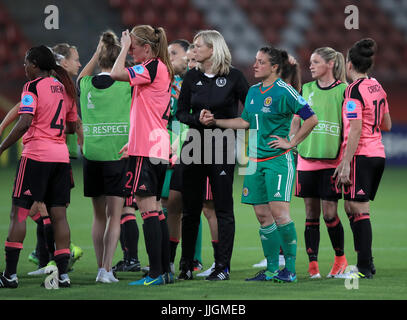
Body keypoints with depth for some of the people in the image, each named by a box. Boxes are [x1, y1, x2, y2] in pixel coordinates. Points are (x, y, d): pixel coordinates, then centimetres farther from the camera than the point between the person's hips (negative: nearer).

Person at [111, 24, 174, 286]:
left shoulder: (153, 67, -12)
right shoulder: (161, 70, 17)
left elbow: (116, 73, -22)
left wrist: (125, 46, -9)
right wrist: (134, 142, 24)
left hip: (146, 152, -10)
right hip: (159, 149, 10)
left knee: (148, 209, -9)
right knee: (156, 210, 12)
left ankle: (156, 274, -11)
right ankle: (165, 270, 15)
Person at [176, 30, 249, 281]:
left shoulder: (233, 77, -3)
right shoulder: (192, 77, 7)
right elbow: (181, 112, 7)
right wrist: (198, 119, -11)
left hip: (222, 147, -4)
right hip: (194, 146, 4)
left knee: (223, 208, -1)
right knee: (191, 208, 6)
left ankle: (223, 266, 4)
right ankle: (186, 266, 13)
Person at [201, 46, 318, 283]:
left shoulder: (284, 92, -9)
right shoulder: (254, 91, 13)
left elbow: (311, 119, -11)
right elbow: (246, 121, 22)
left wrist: (291, 143, -9)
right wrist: (215, 121, 17)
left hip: (278, 159, -7)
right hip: (255, 161, 7)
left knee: (279, 212, -13)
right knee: (263, 216, 6)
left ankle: (290, 269, -6)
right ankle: (272, 270, 13)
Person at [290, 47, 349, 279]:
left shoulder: (343, 90, -2)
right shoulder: (306, 90, 11)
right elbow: (296, 123, 16)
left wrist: (345, 160, -8)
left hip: (332, 161, -4)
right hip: (306, 160, 4)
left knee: (329, 213, -5)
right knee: (311, 213, 3)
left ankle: (340, 258, 15)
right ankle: (313, 264, 6)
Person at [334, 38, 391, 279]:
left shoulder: (354, 90, -13)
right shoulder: (377, 87, 11)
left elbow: (355, 130, -18)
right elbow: (387, 125, 19)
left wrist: (346, 164, -18)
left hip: (361, 156, -8)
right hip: (378, 155, 8)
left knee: (359, 210, -6)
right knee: (352, 208, 15)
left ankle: (364, 268, -8)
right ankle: (366, 262, 16)